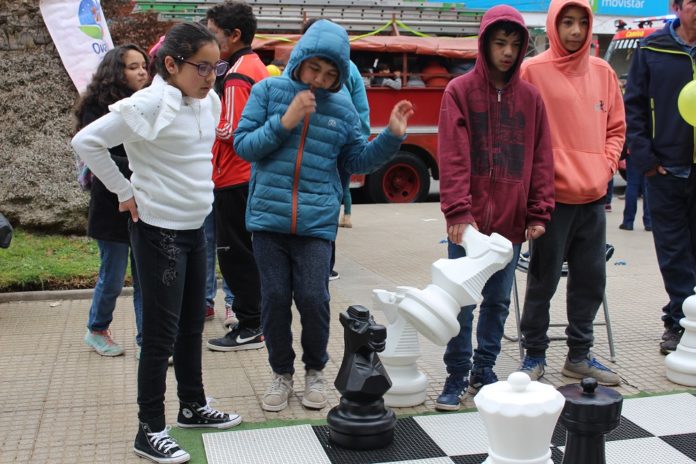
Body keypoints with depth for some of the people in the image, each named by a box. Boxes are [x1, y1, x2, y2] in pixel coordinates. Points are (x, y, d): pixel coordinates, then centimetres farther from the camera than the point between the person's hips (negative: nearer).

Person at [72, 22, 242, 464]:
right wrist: (125, 192, -12)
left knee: (193, 324, 17)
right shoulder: (149, 105, -19)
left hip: (195, 226, 8)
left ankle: (193, 406, 33)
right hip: (159, 230, -7)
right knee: (162, 333, -1)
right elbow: (87, 142, -17)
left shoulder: (210, 101, 4)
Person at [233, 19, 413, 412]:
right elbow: (243, 145, 0)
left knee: (313, 298, -4)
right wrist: (284, 122, -13)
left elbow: (357, 160, 14)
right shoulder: (269, 91, 3)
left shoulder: (343, 107, 8)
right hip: (269, 217, 0)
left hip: (317, 221, 0)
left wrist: (392, 137, 1)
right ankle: (282, 373, 25)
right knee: (275, 298, 4)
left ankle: (315, 370, 22)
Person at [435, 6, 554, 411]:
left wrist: (539, 213, 0)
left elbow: (542, 159, 7)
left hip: (511, 222, 4)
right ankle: (457, 377, 14)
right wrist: (458, 211, -19)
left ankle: (484, 371, 27)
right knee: (461, 302, 1)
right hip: (469, 220, -3)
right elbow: (453, 157, -10)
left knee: (498, 301, 13)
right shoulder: (460, 91, -2)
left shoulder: (531, 97, 8)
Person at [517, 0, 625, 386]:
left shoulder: (603, 72, 10)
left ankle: (579, 356, 26)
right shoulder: (532, 71, -5)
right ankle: (534, 355, 20)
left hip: (594, 197, 5)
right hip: (552, 196, -5)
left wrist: (606, 167, 2)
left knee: (591, 280, 11)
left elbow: (616, 128, 16)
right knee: (543, 280, 4)